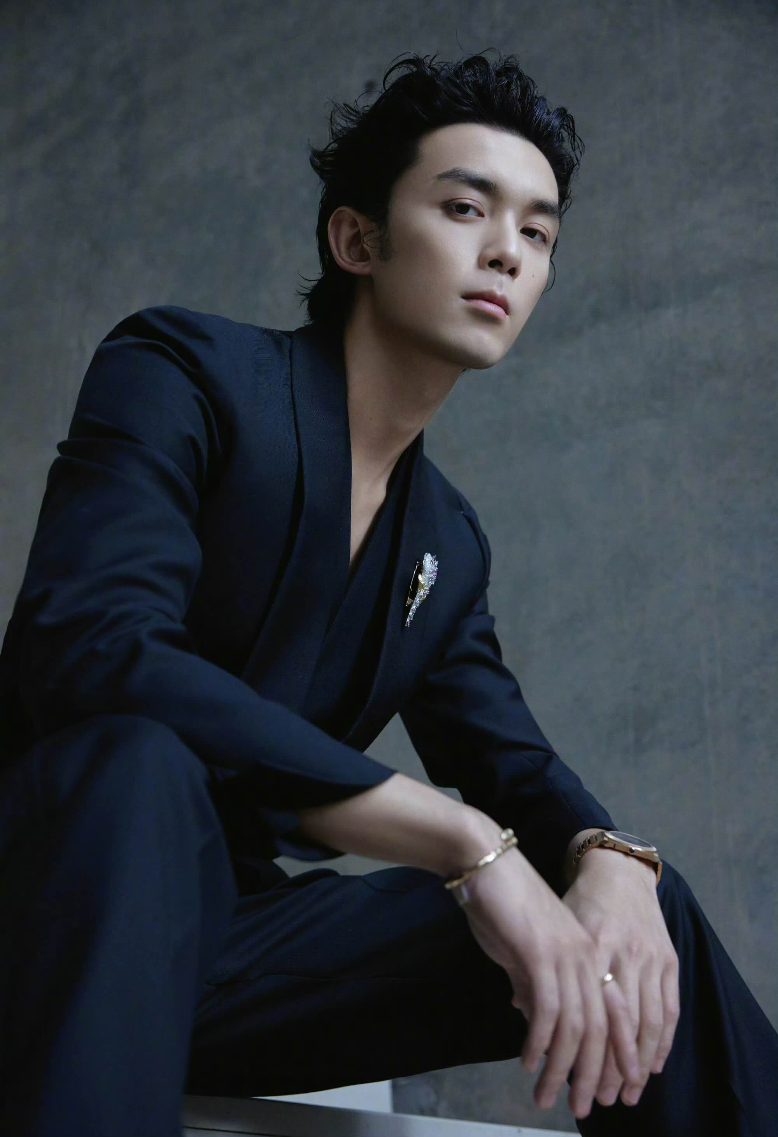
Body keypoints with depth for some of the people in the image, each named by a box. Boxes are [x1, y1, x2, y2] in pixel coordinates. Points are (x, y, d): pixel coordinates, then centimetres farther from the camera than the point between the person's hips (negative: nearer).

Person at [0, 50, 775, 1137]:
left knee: (646, 910, -7)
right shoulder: (184, 370, -8)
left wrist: (611, 858, -15)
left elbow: (511, 760, 13)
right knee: (135, 766, -37)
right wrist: (468, 844, -29)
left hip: (232, 934, 6)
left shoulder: (452, 543, 13)